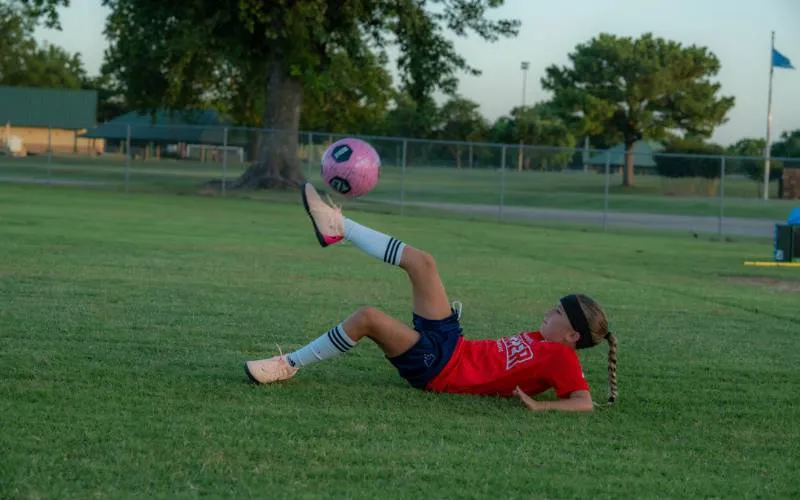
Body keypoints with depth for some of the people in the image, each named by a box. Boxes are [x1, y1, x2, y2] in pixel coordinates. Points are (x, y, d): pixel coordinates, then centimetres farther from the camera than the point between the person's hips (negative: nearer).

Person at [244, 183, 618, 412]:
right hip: (450, 342, 8)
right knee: (420, 261, 5)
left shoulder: (562, 358, -14)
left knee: (367, 317, -25)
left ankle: (291, 365, -8)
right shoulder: (543, 340, 11)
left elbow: (585, 403, -28)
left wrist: (540, 405, -43)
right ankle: (338, 228, 16)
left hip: (437, 367, -8)